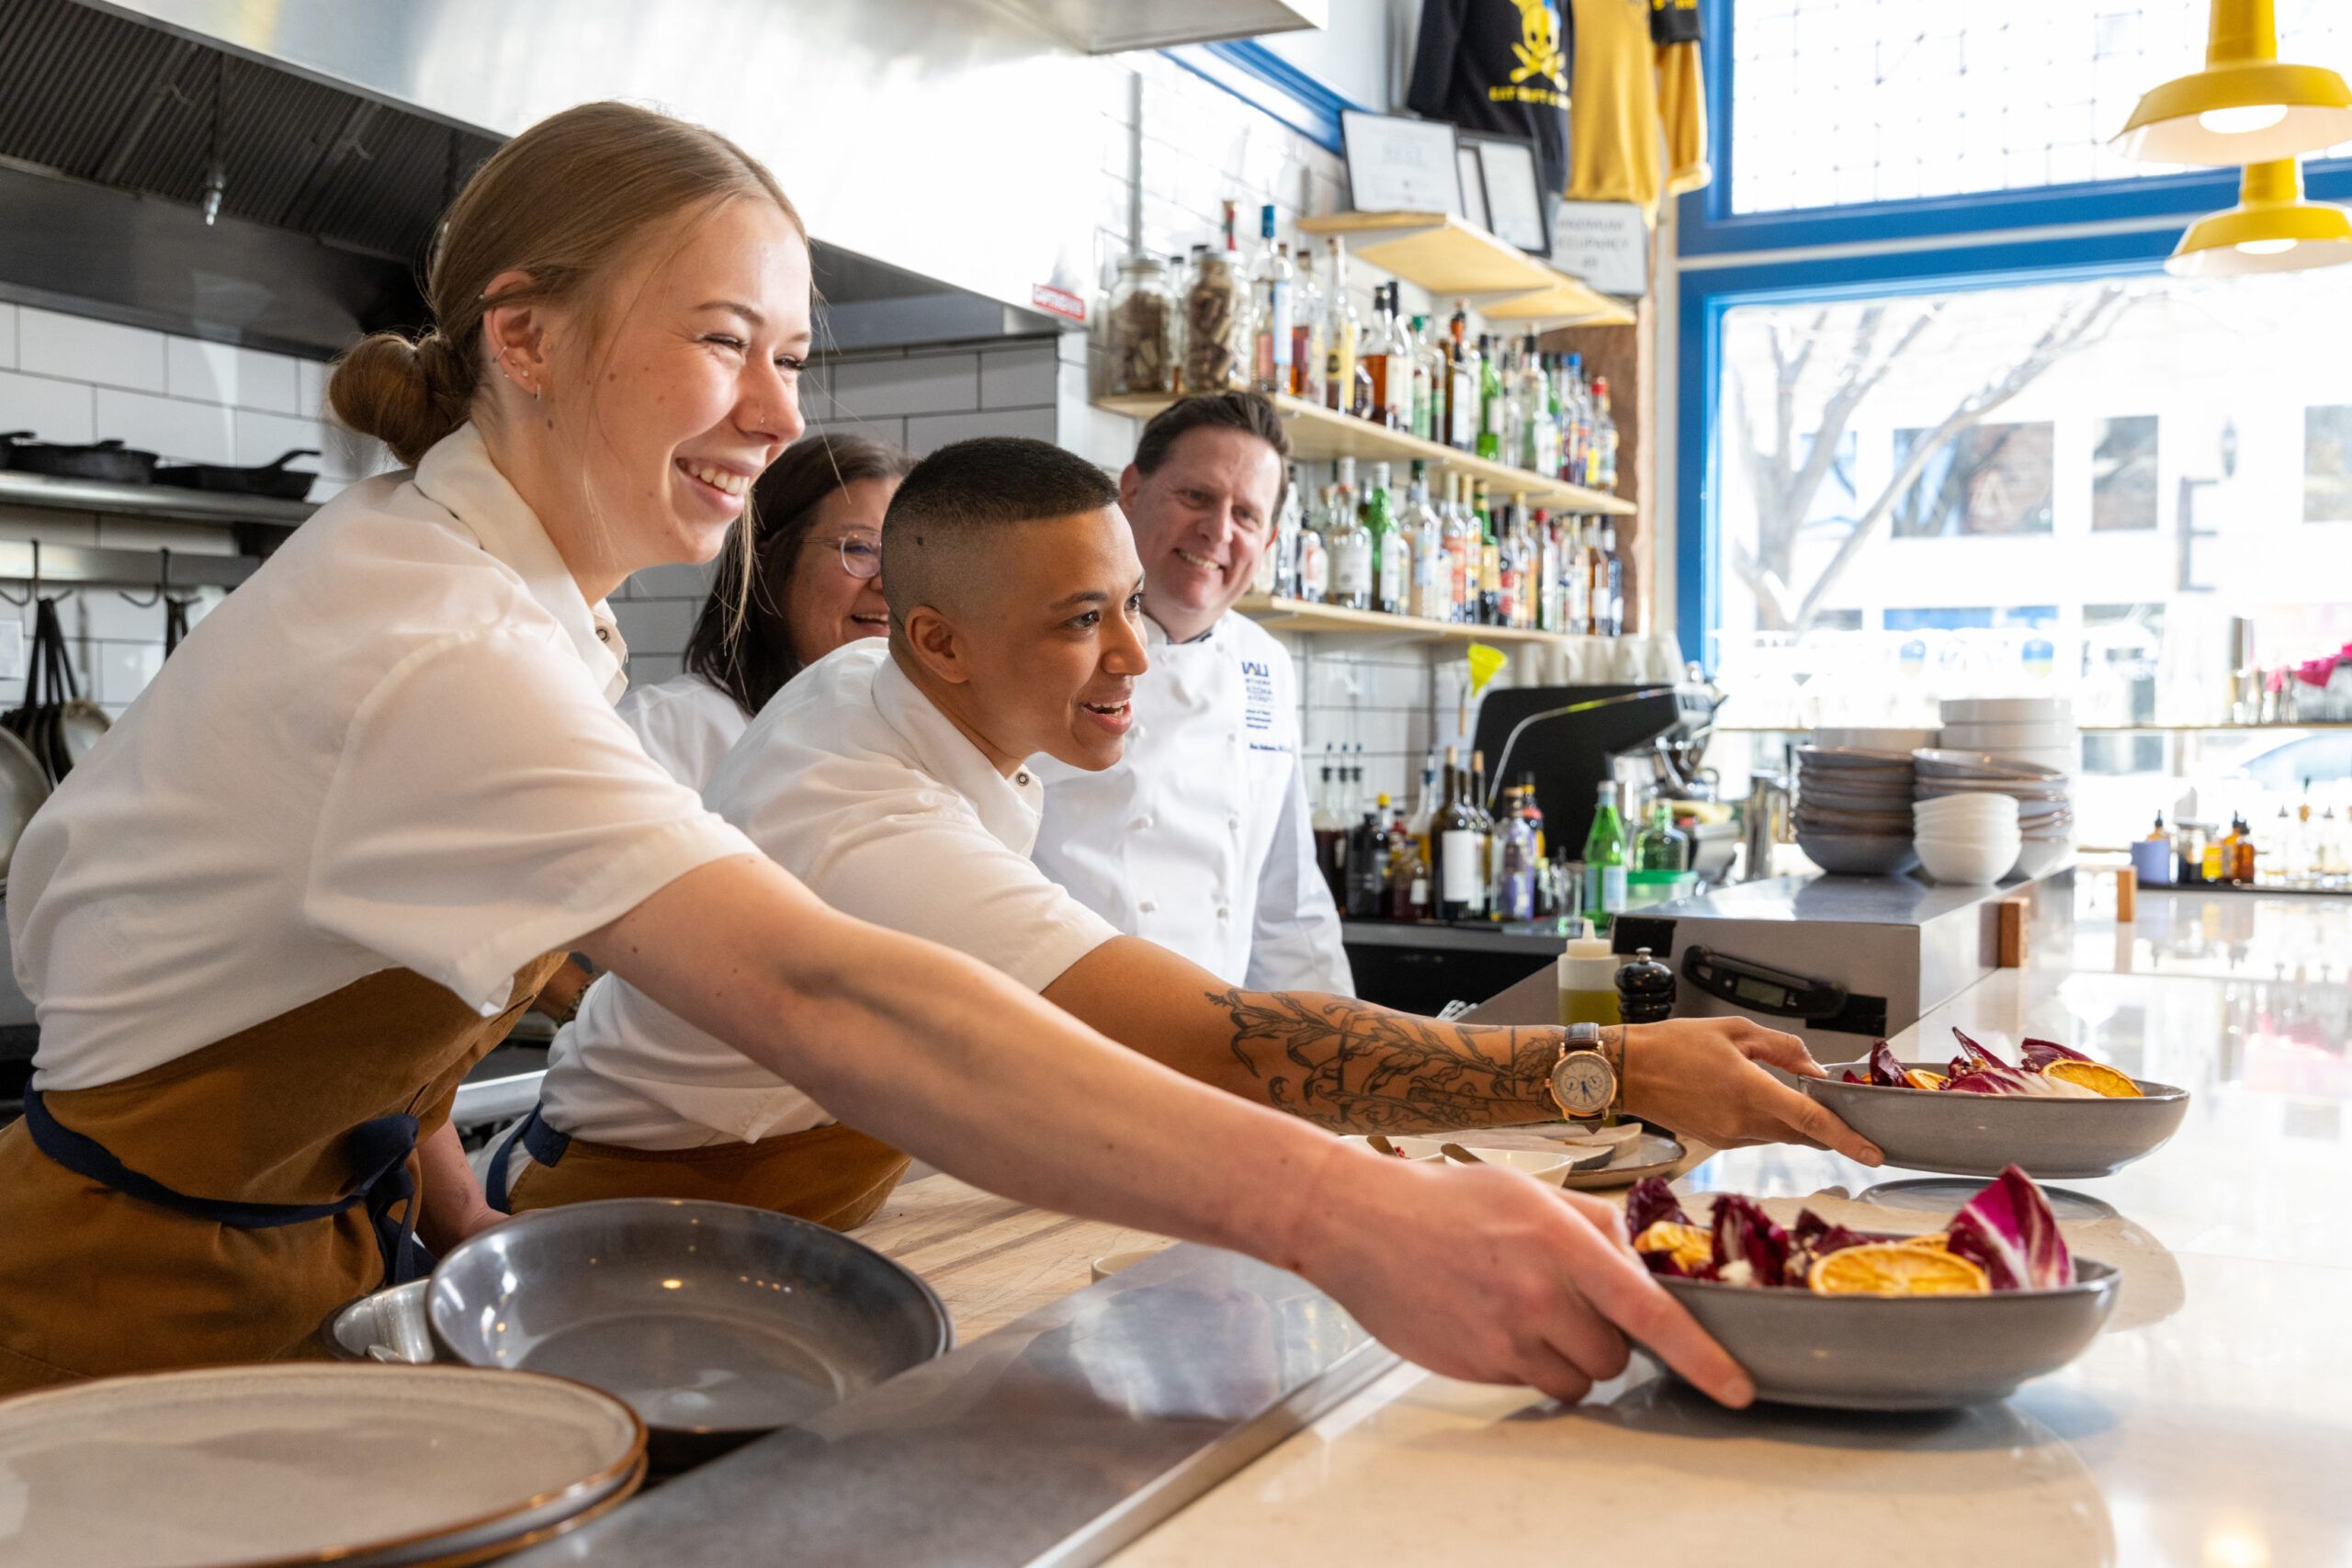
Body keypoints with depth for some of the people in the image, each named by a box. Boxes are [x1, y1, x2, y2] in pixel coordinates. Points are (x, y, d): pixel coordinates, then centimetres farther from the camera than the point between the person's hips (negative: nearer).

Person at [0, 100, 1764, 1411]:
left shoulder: (433, 564, 1)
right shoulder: (433, 655, -29)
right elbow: (820, 996, -43)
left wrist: (432, 1167, 2)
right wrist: (1343, 1211, -49)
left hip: (327, 1240, 8)